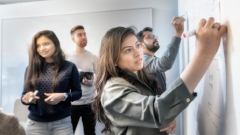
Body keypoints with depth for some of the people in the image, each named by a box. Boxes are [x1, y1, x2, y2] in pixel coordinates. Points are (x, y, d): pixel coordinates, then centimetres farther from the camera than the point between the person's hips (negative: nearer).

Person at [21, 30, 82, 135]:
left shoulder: (69, 67, -3)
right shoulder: (31, 68, 3)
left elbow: (78, 92, 2)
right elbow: (25, 93, 9)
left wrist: (63, 96, -16)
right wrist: (26, 98, -12)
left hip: (62, 122, -1)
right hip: (35, 122, 2)